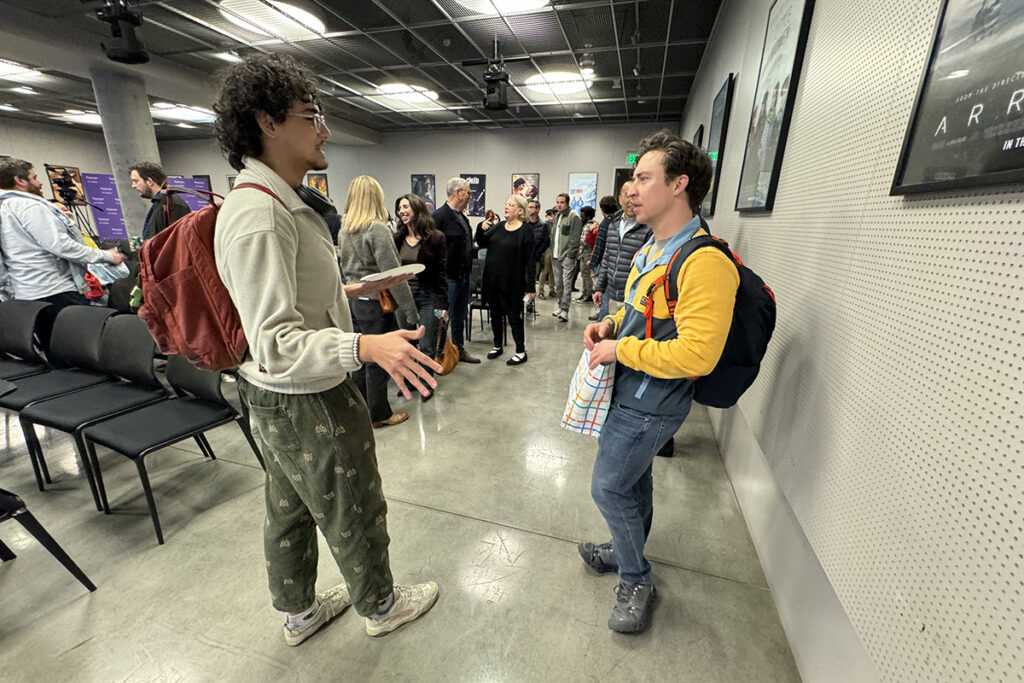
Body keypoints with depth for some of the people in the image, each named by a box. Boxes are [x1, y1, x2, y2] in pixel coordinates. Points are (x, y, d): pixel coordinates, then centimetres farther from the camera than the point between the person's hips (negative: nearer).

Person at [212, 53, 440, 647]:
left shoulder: (277, 204, 8)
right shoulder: (258, 214, -25)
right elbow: (277, 343, -30)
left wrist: (354, 290, 15)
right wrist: (365, 346, -44)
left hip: (281, 401, 10)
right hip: (309, 403, -10)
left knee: (291, 510, 25)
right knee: (355, 515, 13)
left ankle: (300, 611, 50)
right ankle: (380, 605, 42)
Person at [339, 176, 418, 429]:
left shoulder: (344, 229, 8)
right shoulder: (378, 229, -16)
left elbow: (345, 268, 14)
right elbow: (393, 273, -20)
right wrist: (409, 309, -15)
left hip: (354, 301, 8)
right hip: (377, 304, -8)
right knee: (378, 360, 4)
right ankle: (380, 415, 19)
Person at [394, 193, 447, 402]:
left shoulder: (435, 238, -5)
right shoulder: (397, 239, 7)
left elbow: (442, 273, -5)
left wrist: (443, 304, -9)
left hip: (428, 297, -4)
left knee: (426, 346, 0)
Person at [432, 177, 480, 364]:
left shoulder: (462, 216, 13)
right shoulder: (440, 216, -13)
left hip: (463, 275, 9)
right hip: (449, 276, -8)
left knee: (460, 316, 17)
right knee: (444, 316, 2)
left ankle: (459, 350, 30)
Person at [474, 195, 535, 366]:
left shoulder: (525, 232, -9)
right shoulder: (498, 226, 9)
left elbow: (529, 260, -11)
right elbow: (482, 243, 12)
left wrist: (530, 287, -13)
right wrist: (481, 229, -9)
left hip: (512, 282, -6)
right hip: (492, 279, 6)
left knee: (514, 316, 2)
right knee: (495, 314, 16)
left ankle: (521, 352, 15)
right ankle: (498, 346, 33)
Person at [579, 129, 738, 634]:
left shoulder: (704, 262, -25)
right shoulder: (652, 250, 8)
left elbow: (696, 355, -32)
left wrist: (620, 348, -23)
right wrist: (611, 324, 1)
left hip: (649, 404, -9)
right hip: (628, 391, 9)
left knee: (609, 487, 5)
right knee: (633, 478, 25)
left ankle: (636, 581, 31)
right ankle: (628, 552, 49)